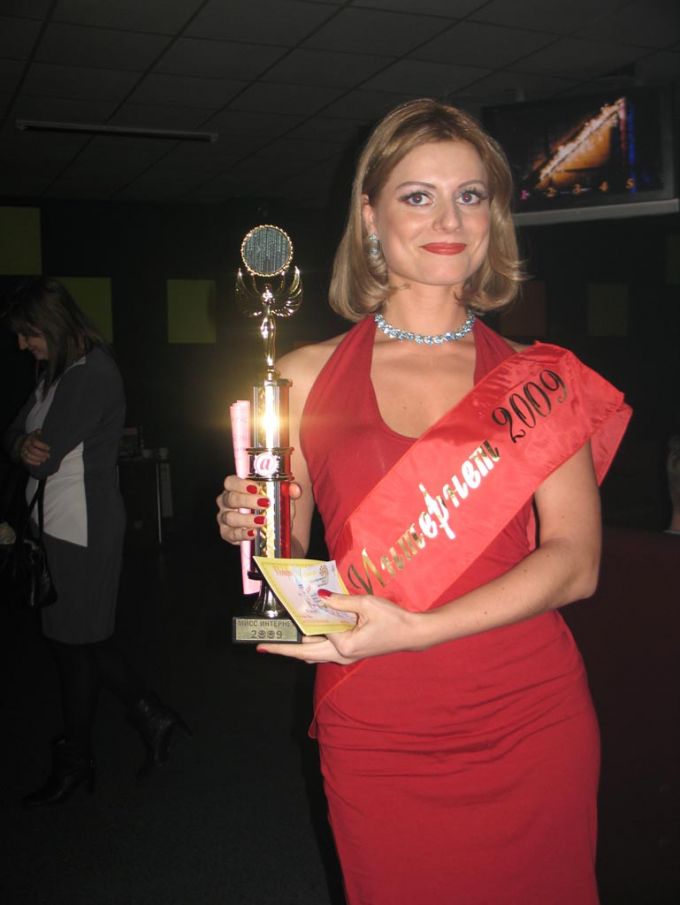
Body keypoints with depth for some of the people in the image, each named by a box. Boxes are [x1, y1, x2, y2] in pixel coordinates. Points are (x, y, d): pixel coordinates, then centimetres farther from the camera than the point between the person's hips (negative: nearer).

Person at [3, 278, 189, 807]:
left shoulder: (93, 375, -17)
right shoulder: (56, 372, 13)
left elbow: (47, 458, -23)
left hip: (81, 530, -9)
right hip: (58, 525, 9)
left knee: (74, 642, 4)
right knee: (78, 639, 15)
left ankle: (75, 763, 21)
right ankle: (152, 717, 26)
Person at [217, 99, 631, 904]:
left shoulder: (535, 379, 2)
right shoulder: (307, 376, 2)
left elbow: (575, 560, -7)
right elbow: (290, 554, 10)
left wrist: (414, 628, -19)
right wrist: (250, 528, -14)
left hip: (528, 724, 1)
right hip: (375, 737, 0)